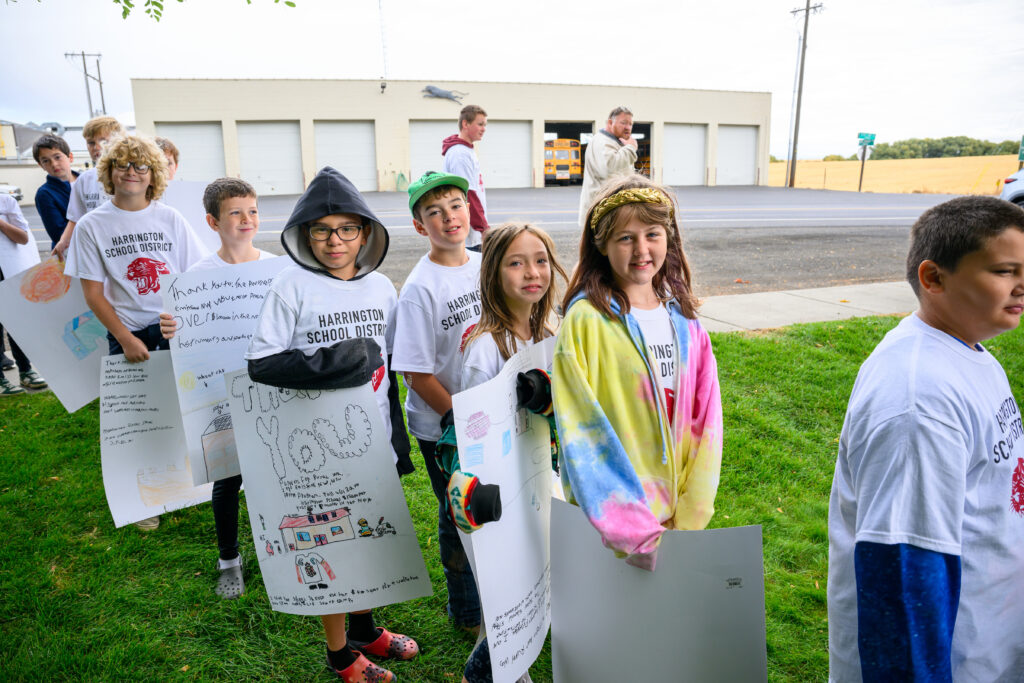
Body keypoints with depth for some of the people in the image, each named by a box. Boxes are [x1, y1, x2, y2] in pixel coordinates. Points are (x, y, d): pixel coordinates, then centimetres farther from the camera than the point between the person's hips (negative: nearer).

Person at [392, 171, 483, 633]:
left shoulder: (484, 265, 0)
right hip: (442, 427, -5)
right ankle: (467, 614, 35)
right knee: (460, 519, 11)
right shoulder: (420, 287, -17)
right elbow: (418, 374, -17)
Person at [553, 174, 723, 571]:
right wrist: (633, 531, -18)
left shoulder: (683, 318, 2)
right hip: (612, 517, -4)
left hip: (673, 512, 4)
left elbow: (704, 421, 2)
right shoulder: (586, 320, -14)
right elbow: (580, 431, -16)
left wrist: (687, 519, -4)